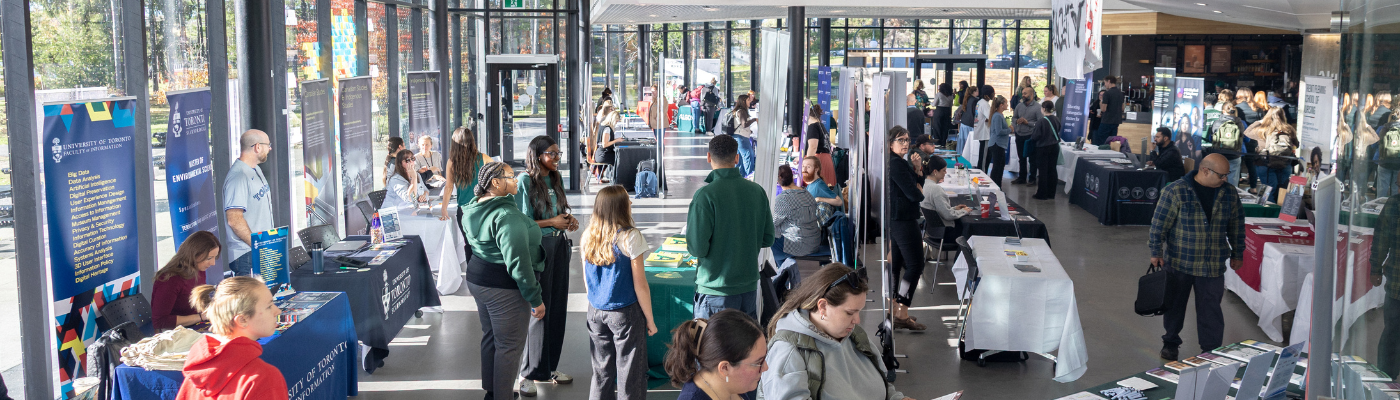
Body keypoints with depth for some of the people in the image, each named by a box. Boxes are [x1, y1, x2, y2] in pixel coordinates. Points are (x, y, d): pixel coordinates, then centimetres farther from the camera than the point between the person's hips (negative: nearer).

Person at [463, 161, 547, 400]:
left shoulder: (473, 210, 6)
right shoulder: (507, 216, -25)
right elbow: (518, 262, -26)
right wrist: (535, 298, -19)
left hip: (477, 280, 10)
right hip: (504, 289, -10)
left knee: (490, 337, 22)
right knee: (510, 345, 3)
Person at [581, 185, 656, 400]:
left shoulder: (588, 236, 0)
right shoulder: (630, 237, -16)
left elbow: (586, 279, 10)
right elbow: (640, 285, -12)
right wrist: (650, 319, -3)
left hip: (596, 311, 5)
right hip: (625, 312, -5)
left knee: (601, 373, 14)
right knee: (630, 375, 4)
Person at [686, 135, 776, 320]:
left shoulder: (705, 195, -16)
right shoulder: (757, 191, 0)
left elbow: (698, 248, -18)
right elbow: (767, 239, 7)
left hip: (716, 291, -5)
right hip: (749, 287, 5)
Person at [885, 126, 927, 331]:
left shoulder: (889, 163, 14)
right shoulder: (897, 164, -18)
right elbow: (913, 194, -20)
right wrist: (921, 194, 1)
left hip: (892, 220, 11)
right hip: (903, 220, -11)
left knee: (895, 264, 14)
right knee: (915, 265, -7)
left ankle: (894, 309, 19)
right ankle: (902, 315, -8)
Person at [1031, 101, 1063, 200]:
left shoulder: (1041, 121, -19)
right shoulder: (1057, 120, -2)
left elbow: (1036, 136, -16)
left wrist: (1031, 136, 5)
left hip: (1043, 148, -5)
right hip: (1055, 147, 5)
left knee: (1042, 171, 1)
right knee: (1052, 170, 12)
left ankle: (1042, 194, 4)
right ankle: (1051, 193, 18)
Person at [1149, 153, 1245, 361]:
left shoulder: (1229, 194, 2)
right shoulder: (1175, 191, -12)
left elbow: (1237, 226, 14)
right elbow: (1159, 224, -9)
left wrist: (1237, 254, 17)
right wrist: (1156, 253, -8)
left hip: (1213, 266, 2)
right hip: (1178, 263, -2)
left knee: (1211, 309, 5)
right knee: (1175, 305, 12)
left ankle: (1211, 350, 16)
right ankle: (1170, 342, 30)